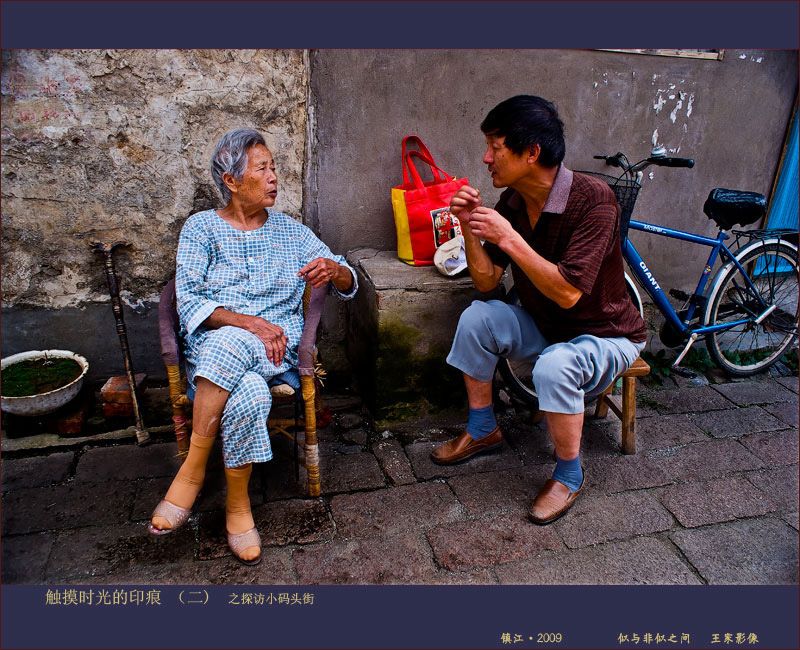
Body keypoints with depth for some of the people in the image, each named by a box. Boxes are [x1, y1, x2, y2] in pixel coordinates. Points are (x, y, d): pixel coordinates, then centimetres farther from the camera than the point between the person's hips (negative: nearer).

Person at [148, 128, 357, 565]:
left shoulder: (290, 230, 16)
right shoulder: (201, 227, 10)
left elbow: (349, 284, 15)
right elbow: (189, 302, -3)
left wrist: (333, 270, -10)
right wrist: (251, 322, -19)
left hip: (276, 349, 1)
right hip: (212, 347, 0)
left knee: (228, 342, -35)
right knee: (249, 395, -35)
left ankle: (192, 470, -21)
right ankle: (237, 505, -15)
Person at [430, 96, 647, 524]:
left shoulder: (593, 199, -26)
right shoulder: (512, 202, -5)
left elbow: (568, 293, -33)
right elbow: (486, 281, -5)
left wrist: (509, 239, -35)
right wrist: (469, 229, -19)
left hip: (606, 336, -6)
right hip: (545, 328, 6)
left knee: (554, 365, -35)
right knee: (477, 318, -15)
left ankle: (568, 476, -7)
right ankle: (482, 431, 5)